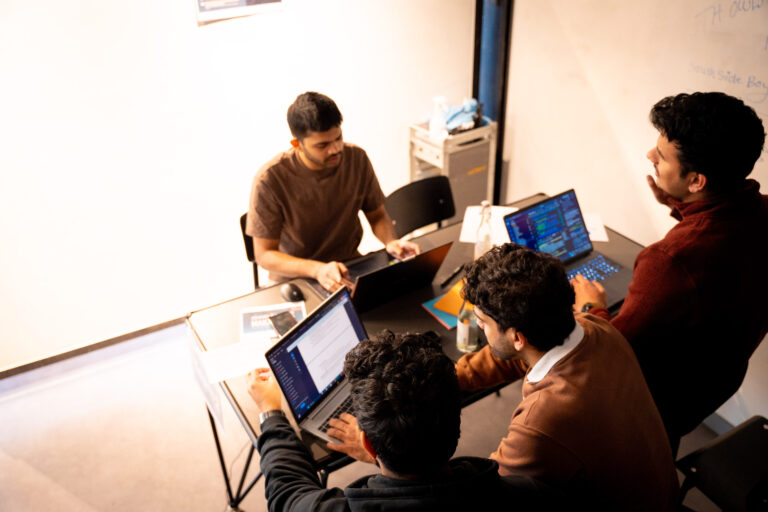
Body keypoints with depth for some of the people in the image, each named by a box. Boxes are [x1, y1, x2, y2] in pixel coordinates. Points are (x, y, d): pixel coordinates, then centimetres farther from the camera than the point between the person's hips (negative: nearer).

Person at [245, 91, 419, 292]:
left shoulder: (357, 159, -7)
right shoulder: (269, 180, -20)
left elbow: (377, 215, 7)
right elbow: (264, 254, -16)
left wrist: (391, 242, -17)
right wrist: (317, 269, -33)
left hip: (348, 266, 4)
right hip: (294, 277, -4)